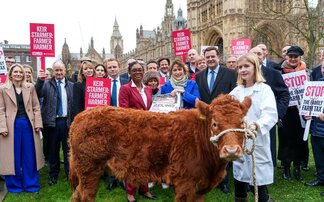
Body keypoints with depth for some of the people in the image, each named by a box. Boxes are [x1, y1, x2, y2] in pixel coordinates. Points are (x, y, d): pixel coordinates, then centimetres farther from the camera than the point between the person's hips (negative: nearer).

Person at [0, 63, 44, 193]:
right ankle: (14, 185, 20)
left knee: (30, 155, 7)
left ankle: (31, 184, 19)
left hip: (28, 124, 2)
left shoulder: (30, 87, 5)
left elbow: (36, 107, 5)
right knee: (13, 156, 6)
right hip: (12, 125, -2)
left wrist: (38, 123, -3)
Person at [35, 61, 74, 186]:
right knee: (53, 150, 10)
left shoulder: (71, 85, 6)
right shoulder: (46, 84, 4)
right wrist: (40, 80, -24)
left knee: (68, 150, 6)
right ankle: (53, 174, 23)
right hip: (52, 121, 0)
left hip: (66, 121, 0)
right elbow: (37, 95, -12)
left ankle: (70, 174, 18)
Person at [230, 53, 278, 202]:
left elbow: (271, 114, -20)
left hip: (257, 142, -5)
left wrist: (257, 125, -38)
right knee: (239, 178, 15)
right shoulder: (236, 91, 11)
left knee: (257, 182, -1)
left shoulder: (264, 89, -6)